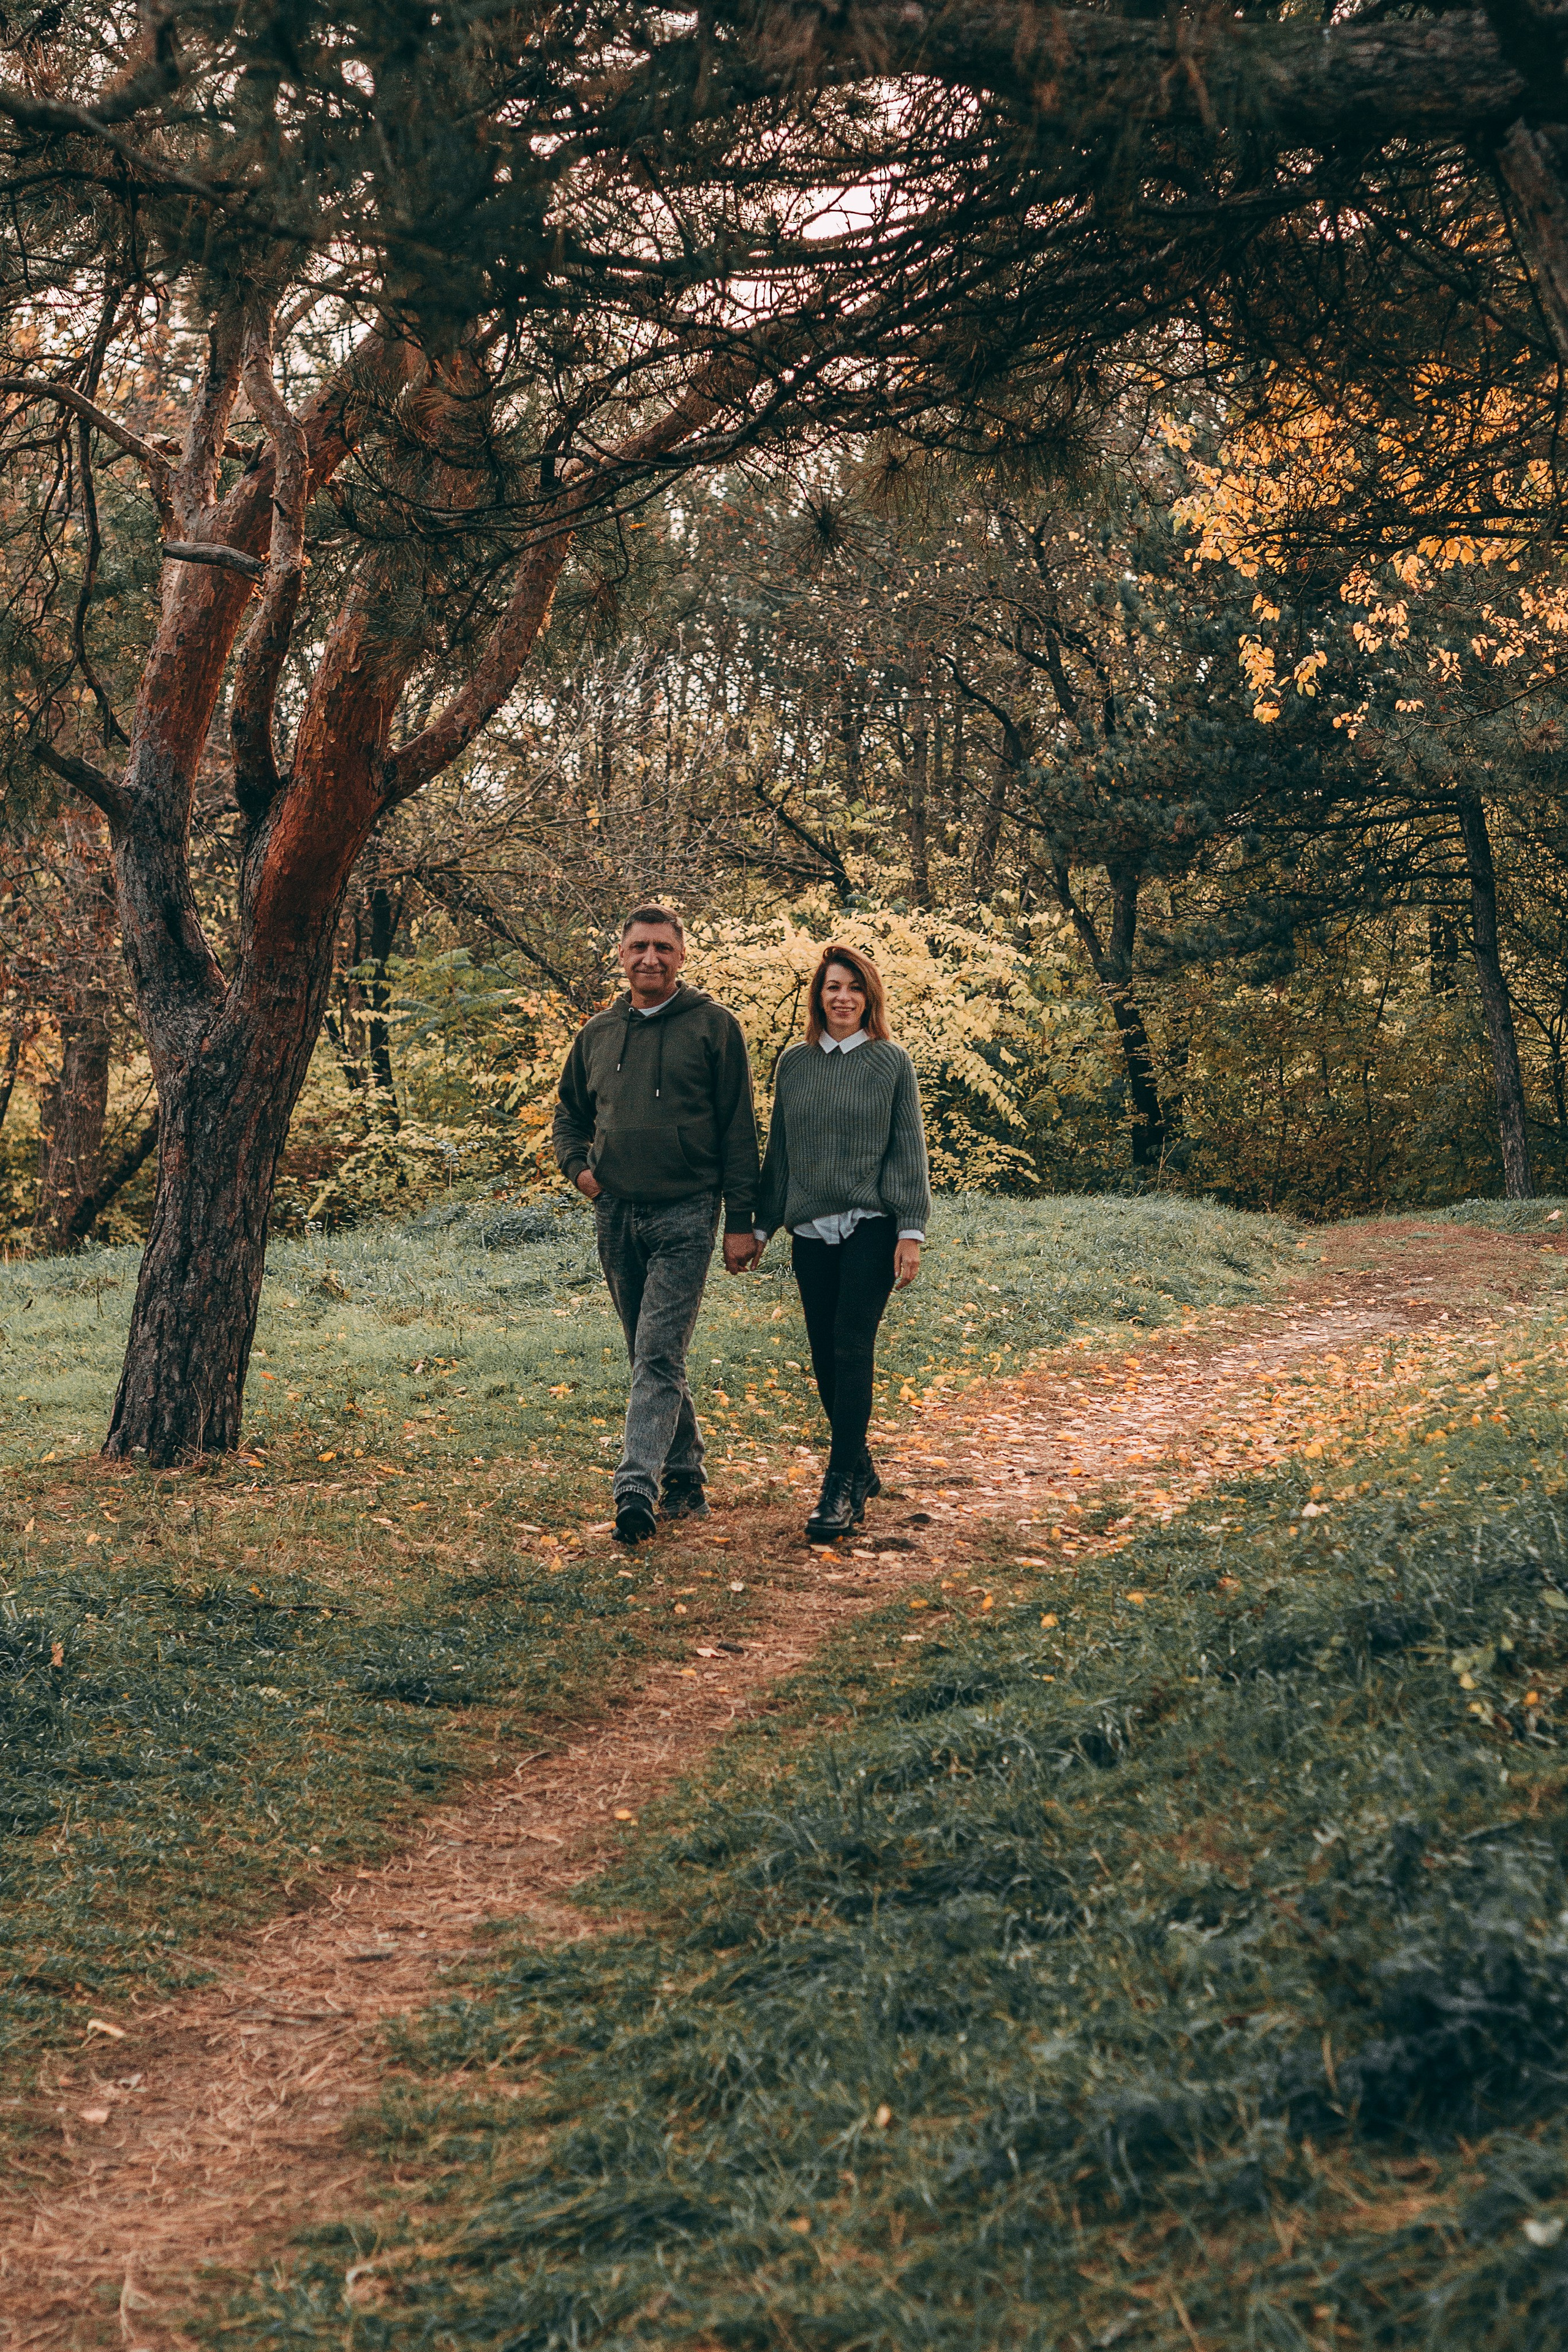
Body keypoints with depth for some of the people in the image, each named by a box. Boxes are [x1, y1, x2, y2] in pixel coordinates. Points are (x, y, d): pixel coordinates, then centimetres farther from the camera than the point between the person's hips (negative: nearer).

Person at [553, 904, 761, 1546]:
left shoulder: (713, 1026, -1)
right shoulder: (597, 1034, 13)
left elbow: (739, 1130, -2)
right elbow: (569, 1114, 26)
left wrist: (741, 1221, -6)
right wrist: (577, 1165, 5)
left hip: (685, 1215, -5)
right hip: (617, 1216, 5)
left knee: (659, 1356, -13)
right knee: (651, 1357, 11)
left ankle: (636, 1486, -19)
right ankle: (684, 1479, 21)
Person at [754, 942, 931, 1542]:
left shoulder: (891, 1063, 2)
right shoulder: (794, 1063, 11)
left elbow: (909, 1150, 0)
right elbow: (779, 1151, 16)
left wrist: (911, 1230, -7)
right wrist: (761, 1224, 14)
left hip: (871, 1226, -4)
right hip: (812, 1229, 4)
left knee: (852, 1348, -13)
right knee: (824, 1356, 6)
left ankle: (840, 1490, -14)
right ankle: (861, 1469, 22)